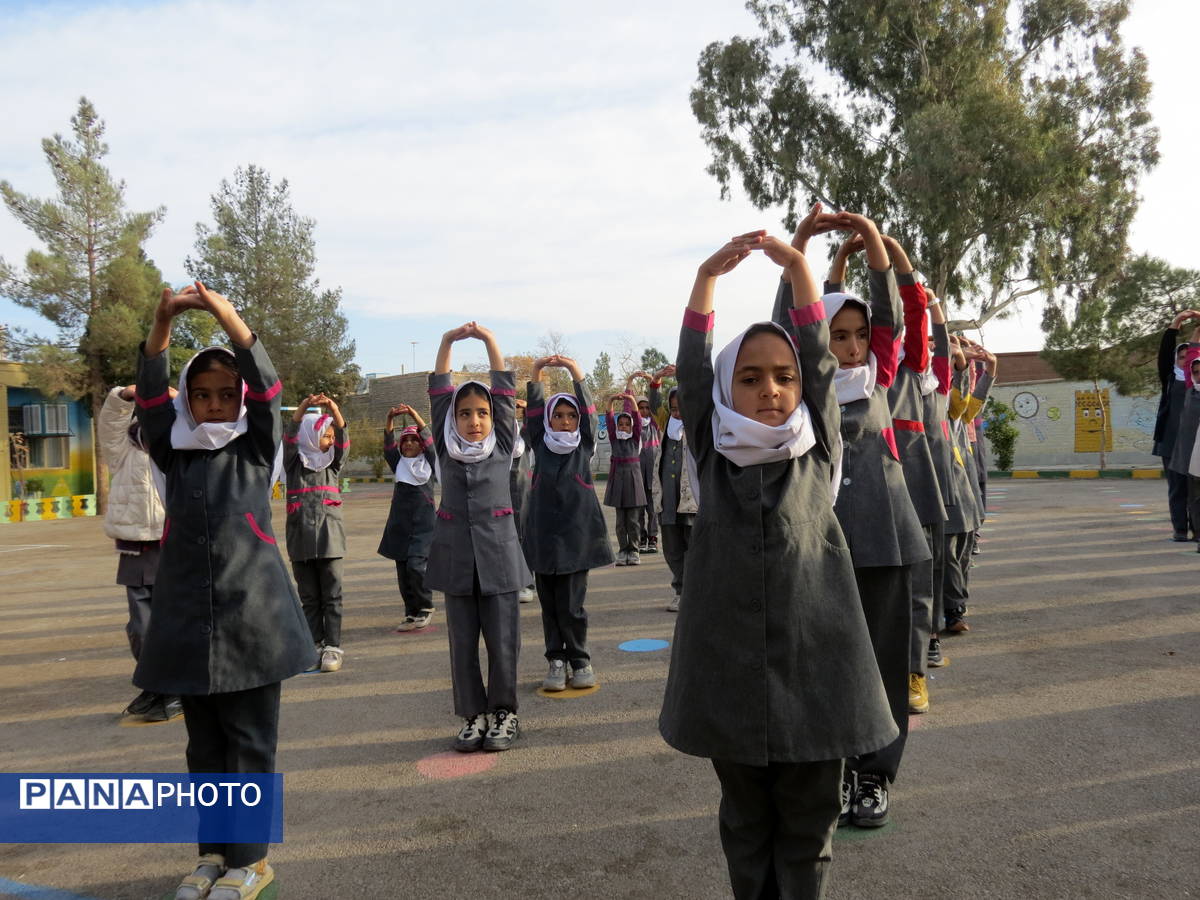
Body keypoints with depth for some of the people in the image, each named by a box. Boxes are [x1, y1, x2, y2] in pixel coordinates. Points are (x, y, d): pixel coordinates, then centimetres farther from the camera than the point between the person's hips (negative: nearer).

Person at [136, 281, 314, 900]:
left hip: (250, 614, -3)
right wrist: (162, 323, -15)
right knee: (204, 745, 13)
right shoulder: (174, 454, 9)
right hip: (189, 615, 3)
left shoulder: (256, 449, 3)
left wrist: (226, 315, -19)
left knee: (250, 742, 4)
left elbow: (266, 386, -10)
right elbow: (150, 397, -3)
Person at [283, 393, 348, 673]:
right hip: (301, 536, 0)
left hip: (329, 536, 1)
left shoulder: (332, 463, 10)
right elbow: (290, 437, -11)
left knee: (332, 595, -1)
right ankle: (315, 646, 13)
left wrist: (333, 409, -24)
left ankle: (332, 646, 2)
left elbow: (343, 438, -6)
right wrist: (303, 408, -28)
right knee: (309, 596, 6)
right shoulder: (294, 463, 5)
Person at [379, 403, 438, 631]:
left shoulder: (428, 462, 5)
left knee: (416, 565, -17)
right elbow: (388, 444, -2)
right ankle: (412, 613, 16)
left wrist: (414, 415, -22)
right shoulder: (398, 463, 13)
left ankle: (425, 607, 1)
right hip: (400, 524, 4)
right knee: (403, 570, 4)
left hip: (424, 524, -4)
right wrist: (390, 419, -19)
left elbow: (428, 438, -10)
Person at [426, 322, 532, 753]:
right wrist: (447, 342, -9)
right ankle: (473, 715, 19)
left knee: (502, 640, 3)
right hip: (456, 555, 1)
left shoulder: (502, 446, 3)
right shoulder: (445, 448, 4)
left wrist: (489, 341, -9)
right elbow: (438, 395, -1)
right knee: (463, 642, 7)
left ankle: (503, 713, 18)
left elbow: (504, 392, -3)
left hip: (498, 553, -1)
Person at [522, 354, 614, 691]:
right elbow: (533, 411, -2)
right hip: (542, 534, 2)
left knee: (571, 604, -2)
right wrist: (536, 374, -14)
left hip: (577, 535, -2)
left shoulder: (585, 447, 5)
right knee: (549, 604, 6)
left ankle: (580, 660, 14)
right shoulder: (540, 446, 8)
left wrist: (576, 374, -17)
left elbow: (588, 410, -6)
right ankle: (557, 660, 17)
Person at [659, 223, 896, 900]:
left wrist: (797, 266, -10)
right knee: (746, 824, 15)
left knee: (808, 827, 11)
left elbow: (820, 358, -4)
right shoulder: (715, 456, 4)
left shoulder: (818, 454, 4)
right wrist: (709, 275, -11)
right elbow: (692, 369, -4)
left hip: (813, 661, 0)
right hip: (730, 662, 0)